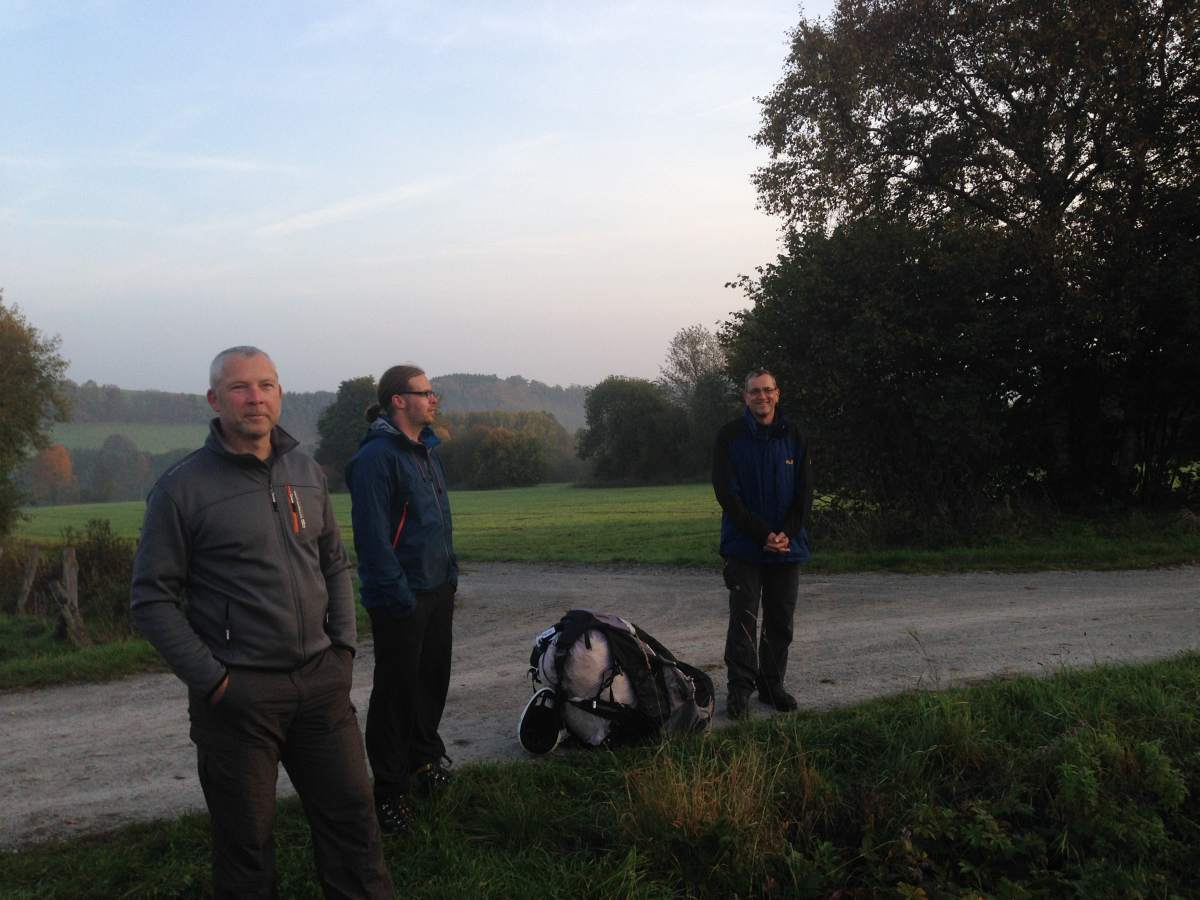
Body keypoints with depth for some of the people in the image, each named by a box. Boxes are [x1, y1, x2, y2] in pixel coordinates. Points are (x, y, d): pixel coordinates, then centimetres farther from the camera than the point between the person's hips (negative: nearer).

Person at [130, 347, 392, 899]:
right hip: (238, 694, -4)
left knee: (352, 817, 11)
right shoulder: (182, 487, -8)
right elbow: (152, 599, -8)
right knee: (246, 840, 10)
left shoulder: (306, 473, 8)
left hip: (321, 682, 4)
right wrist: (211, 679, -13)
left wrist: (344, 644, 6)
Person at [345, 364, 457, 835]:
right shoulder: (376, 456, -17)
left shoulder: (426, 452, 12)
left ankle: (425, 757, 37)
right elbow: (372, 535, -20)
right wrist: (398, 595, -21)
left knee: (433, 679, 18)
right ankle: (390, 790, 13)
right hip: (401, 598, -8)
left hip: (438, 590, 8)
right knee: (397, 690, 2)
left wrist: (450, 574, 15)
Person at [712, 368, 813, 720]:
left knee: (781, 622, 9)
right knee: (743, 619, -3)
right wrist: (762, 534, -15)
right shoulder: (730, 436, -3)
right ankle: (740, 689, 6)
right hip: (744, 546, -3)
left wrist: (787, 533, -10)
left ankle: (773, 685, 22)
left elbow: (805, 492, 5)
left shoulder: (793, 437, 6)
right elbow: (726, 492, -9)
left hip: (788, 546, 3)